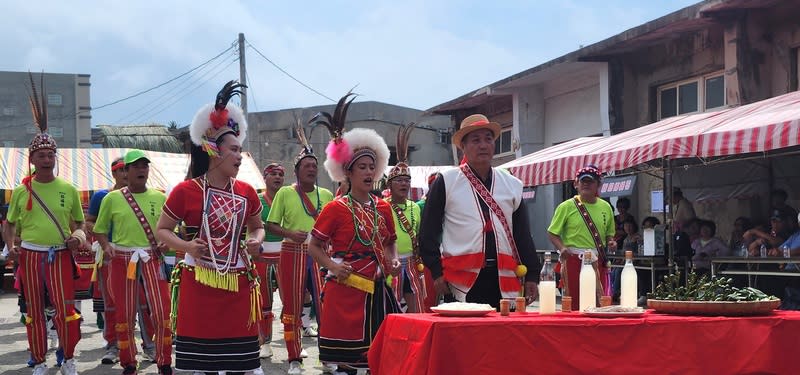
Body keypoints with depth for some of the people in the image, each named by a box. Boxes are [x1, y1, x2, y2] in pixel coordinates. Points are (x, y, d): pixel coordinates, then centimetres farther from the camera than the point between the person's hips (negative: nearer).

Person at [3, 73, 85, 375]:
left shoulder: (68, 189, 2)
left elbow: (79, 222, 11)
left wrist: (78, 236, -9)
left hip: (60, 256, -1)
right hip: (30, 256, 1)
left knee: (66, 310, -7)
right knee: (34, 311, 8)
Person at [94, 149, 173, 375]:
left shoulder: (159, 198, 6)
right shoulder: (112, 199, 2)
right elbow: (99, 230, 9)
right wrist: (106, 246, -9)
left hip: (152, 260, 1)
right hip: (122, 260, 0)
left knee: (162, 313, -6)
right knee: (125, 315, 5)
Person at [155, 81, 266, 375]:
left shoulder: (246, 192, 5)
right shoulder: (185, 191, -7)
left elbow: (257, 227, 19)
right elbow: (162, 231, 0)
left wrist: (256, 240, -4)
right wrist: (187, 246, -18)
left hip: (238, 284, 3)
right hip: (198, 283, -3)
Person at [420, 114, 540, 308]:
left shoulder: (512, 185, 14)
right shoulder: (446, 182, 3)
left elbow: (523, 234, 15)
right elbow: (428, 232, 1)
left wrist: (532, 276, 9)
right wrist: (437, 272, -6)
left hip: (504, 279, 4)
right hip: (462, 281, -3)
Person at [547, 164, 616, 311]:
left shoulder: (605, 207, 12)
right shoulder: (567, 206, 0)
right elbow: (552, 233, 1)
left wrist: (611, 242, 1)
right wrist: (562, 248, -16)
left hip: (598, 262, 4)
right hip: (574, 260, -4)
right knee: (574, 304, -4)